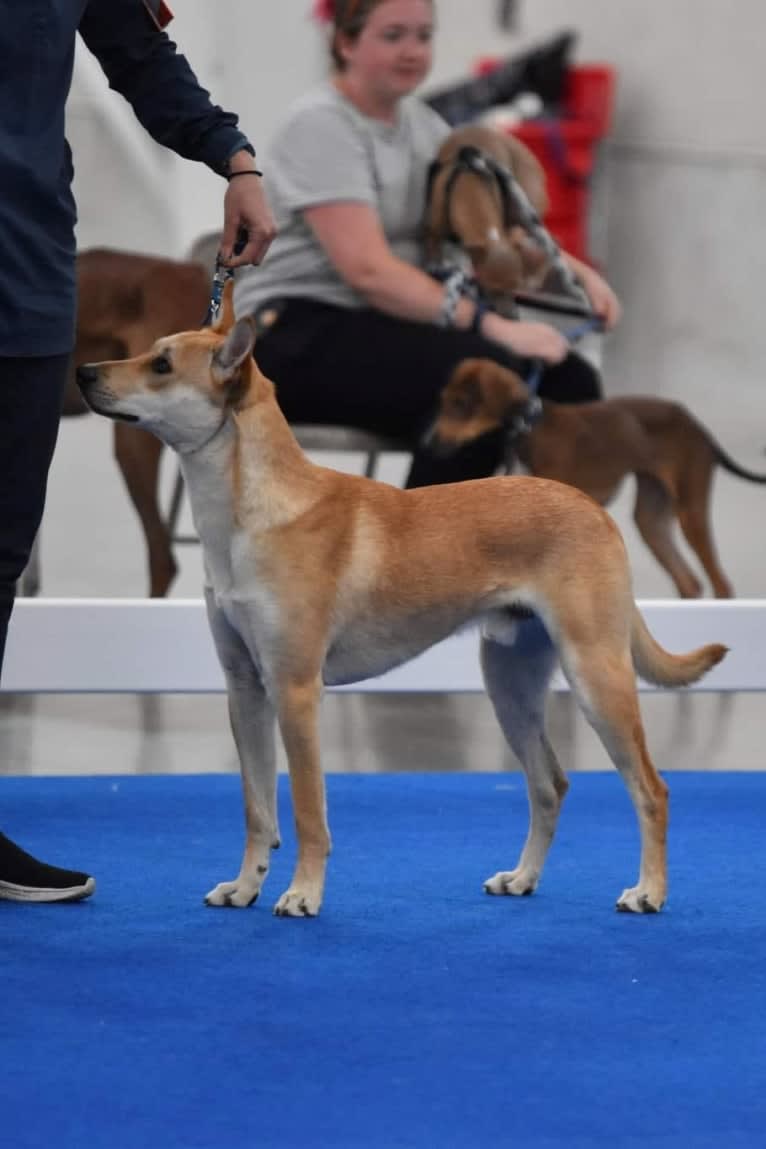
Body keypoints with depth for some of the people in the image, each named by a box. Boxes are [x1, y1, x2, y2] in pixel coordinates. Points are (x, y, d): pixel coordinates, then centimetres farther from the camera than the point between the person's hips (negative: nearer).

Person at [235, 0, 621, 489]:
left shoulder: (420, 123, 13)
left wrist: (580, 275, -6)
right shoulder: (321, 126, -13)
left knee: (570, 382, -12)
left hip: (384, 324, 8)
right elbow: (367, 268, -24)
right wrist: (490, 326, -31)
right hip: (299, 338, -8)